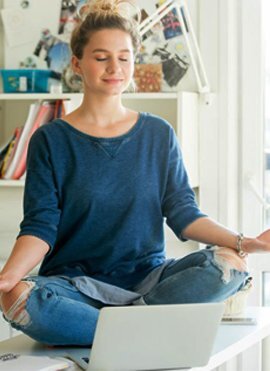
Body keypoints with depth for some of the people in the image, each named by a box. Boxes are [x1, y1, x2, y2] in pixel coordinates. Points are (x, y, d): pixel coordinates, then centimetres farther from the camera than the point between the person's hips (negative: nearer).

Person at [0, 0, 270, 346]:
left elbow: (183, 213, 5)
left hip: (147, 276, 3)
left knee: (228, 265, -25)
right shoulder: (50, 140, 3)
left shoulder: (158, 134, 10)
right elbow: (40, 226, -4)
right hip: (74, 280, -2)